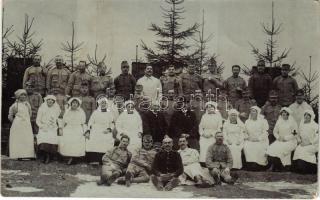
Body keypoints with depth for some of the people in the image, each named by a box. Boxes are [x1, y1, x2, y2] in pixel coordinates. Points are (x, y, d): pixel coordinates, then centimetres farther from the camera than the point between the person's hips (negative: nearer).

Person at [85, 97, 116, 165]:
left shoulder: (110, 113, 16)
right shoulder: (95, 112, 15)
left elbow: (112, 124, 14)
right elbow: (90, 123, 12)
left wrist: (109, 129, -5)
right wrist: (88, 131, 1)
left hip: (105, 133, 0)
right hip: (95, 133, 0)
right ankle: (94, 161, -22)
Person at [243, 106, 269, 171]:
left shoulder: (263, 121, 4)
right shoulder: (247, 122, 15)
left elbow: (265, 133, -1)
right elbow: (245, 132, 14)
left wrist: (258, 139, -12)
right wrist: (248, 137, -4)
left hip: (261, 141, -2)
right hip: (250, 141, 2)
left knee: (259, 148, -27)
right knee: (246, 147, -25)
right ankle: (250, 164, -19)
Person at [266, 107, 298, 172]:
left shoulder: (292, 122, -2)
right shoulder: (279, 121, 11)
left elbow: (294, 134, -5)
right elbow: (275, 131, 16)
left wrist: (285, 138, -14)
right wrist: (278, 137, -3)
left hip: (290, 141, -4)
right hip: (280, 141, 4)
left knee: (281, 149, -32)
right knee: (271, 148, -24)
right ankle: (273, 165, -15)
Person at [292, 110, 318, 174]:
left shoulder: (315, 126, -6)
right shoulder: (302, 125, 11)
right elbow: (299, 135, 21)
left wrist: (309, 143, -15)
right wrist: (300, 141, 4)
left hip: (312, 145, -5)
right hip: (303, 144, 5)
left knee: (303, 151, -27)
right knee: (297, 150, -21)